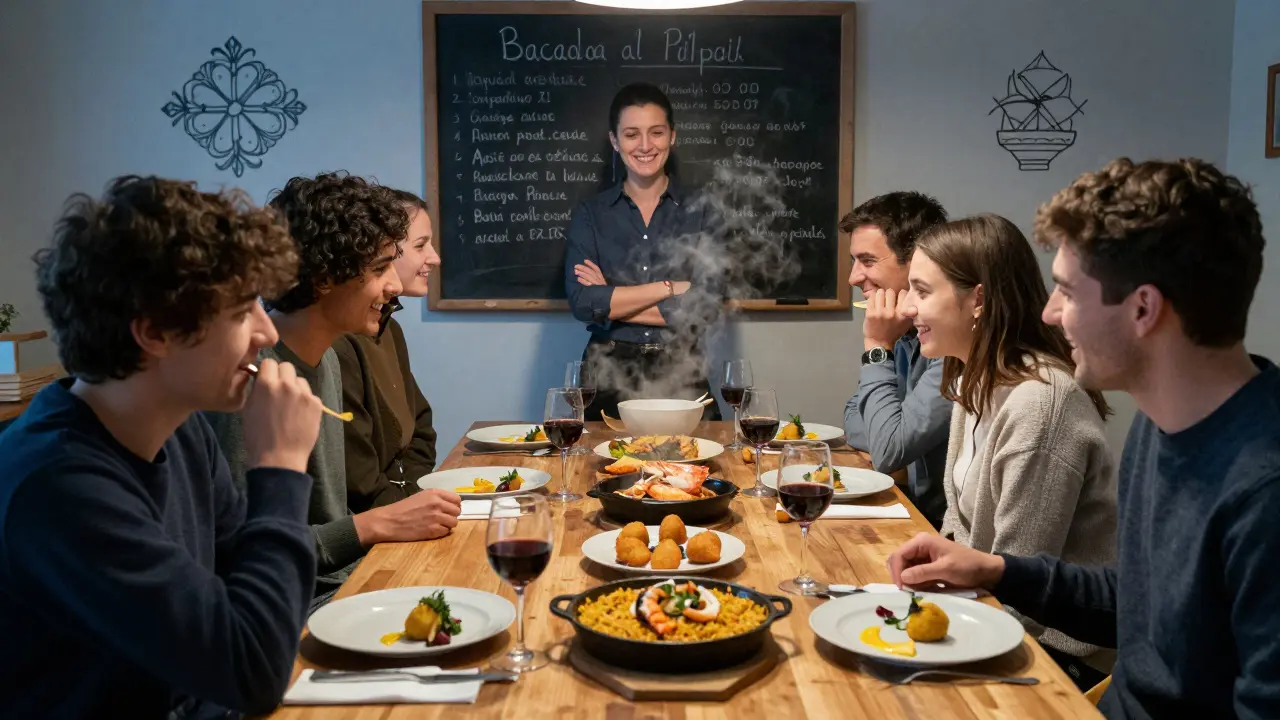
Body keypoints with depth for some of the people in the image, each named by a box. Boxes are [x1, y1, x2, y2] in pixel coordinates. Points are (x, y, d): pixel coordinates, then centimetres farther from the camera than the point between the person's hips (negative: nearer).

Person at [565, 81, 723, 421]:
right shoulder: (590, 214, 4)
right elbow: (582, 301, -9)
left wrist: (611, 301, -9)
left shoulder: (700, 212, 2)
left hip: (681, 374, 0)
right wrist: (671, 287, -11)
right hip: (609, 375, 1)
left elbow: (707, 304, -9)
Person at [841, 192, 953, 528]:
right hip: (912, 511, 7)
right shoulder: (906, 331, 5)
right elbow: (855, 422, 13)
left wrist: (878, 349, -16)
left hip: (942, 525, -7)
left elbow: (889, 454, -24)